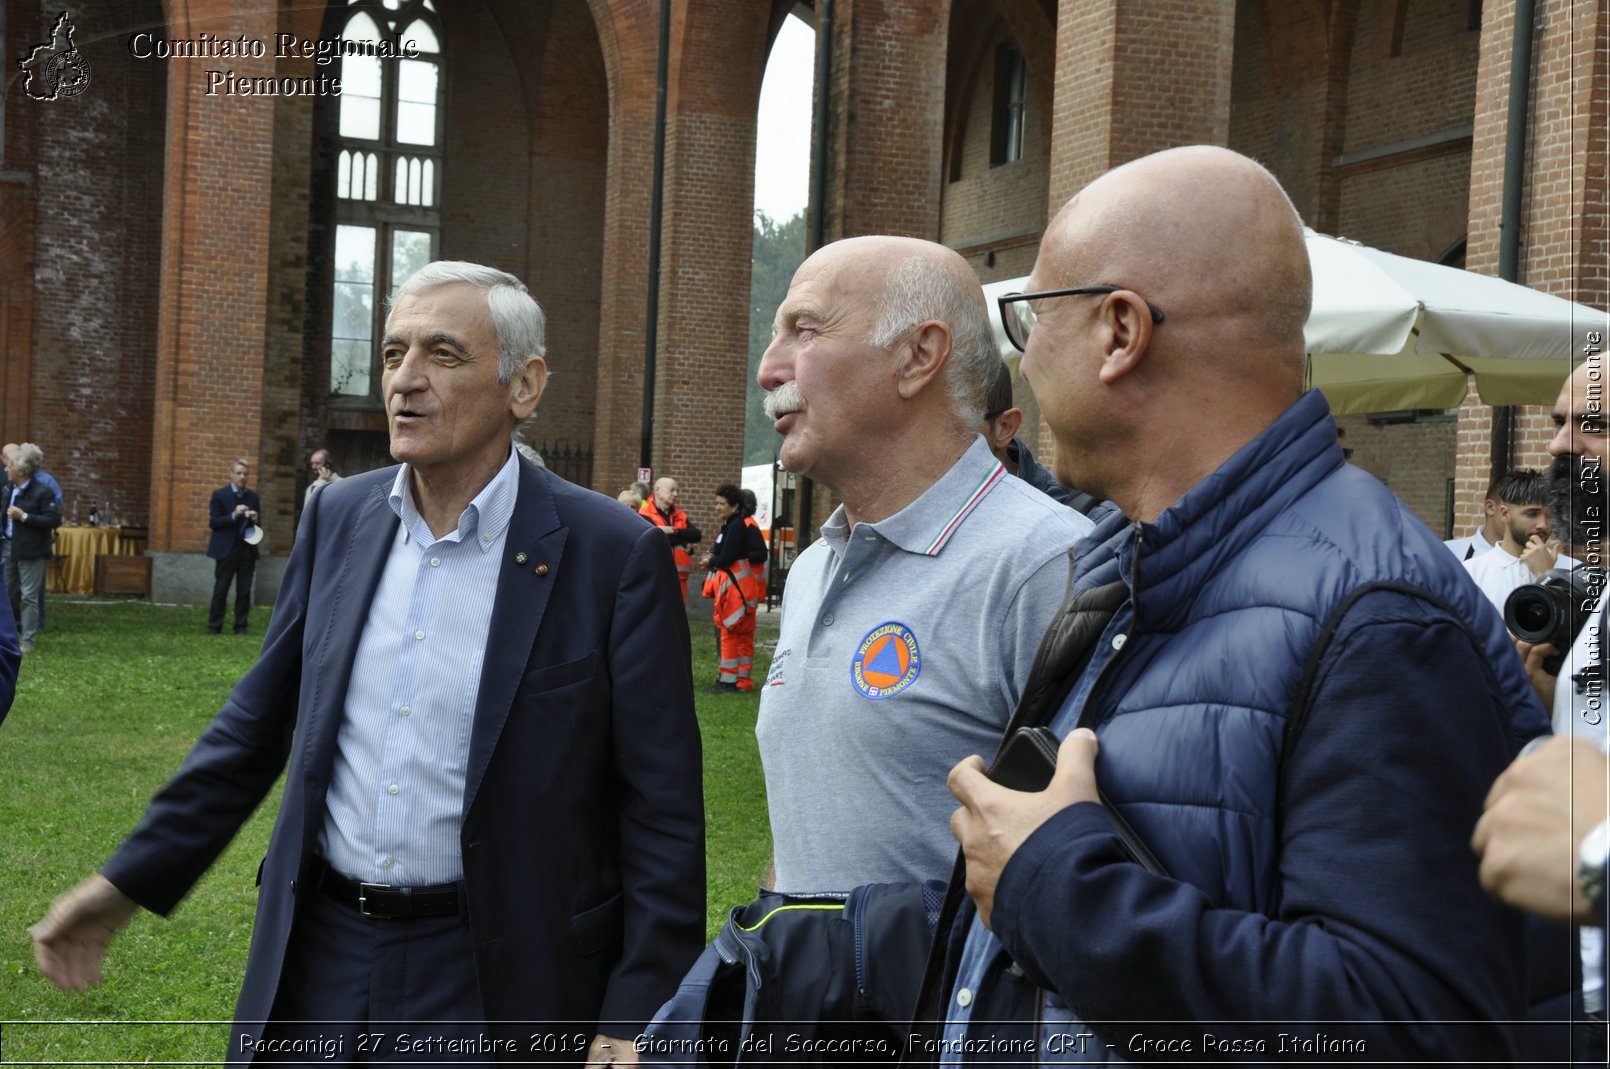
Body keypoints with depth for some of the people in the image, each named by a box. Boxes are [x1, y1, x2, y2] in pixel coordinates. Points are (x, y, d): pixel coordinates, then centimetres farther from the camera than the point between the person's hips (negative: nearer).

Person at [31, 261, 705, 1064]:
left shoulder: (614, 555, -12)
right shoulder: (338, 517, 3)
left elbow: (661, 809, -10)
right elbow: (258, 721, 13)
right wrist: (130, 880, 11)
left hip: (493, 988, -4)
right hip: (321, 960, 4)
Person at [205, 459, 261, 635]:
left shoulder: (253, 496, 10)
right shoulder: (220, 495, 0)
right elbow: (213, 522, -5)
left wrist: (254, 519, -8)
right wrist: (233, 515, -17)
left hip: (247, 549, 3)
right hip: (226, 549, -3)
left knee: (244, 591, 2)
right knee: (220, 590, 1)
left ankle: (241, 626, 7)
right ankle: (214, 625, 6)